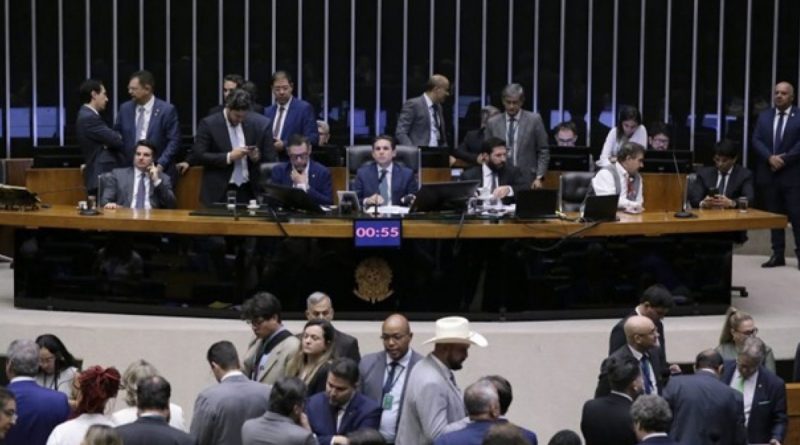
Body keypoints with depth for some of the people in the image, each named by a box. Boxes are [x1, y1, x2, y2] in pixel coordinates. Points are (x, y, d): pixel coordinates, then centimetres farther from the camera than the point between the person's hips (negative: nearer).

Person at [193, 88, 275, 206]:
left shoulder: (259, 123, 3)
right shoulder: (209, 124, -4)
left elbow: (270, 159, 9)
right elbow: (197, 156, -9)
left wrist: (257, 157, -13)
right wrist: (228, 157, -17)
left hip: (249, 191, 2)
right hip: (219, 192, -2)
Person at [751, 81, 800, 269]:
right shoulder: (764, 116, 11)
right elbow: (756, 140, 3)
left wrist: (784, 159, -15)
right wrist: (770, 158, -13)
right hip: (769, 173, 4)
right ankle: (778, 254, 10)